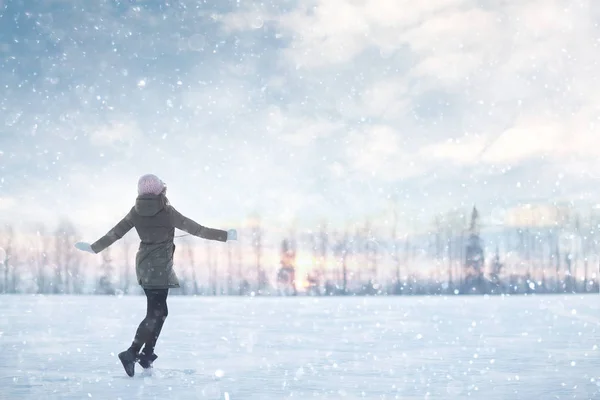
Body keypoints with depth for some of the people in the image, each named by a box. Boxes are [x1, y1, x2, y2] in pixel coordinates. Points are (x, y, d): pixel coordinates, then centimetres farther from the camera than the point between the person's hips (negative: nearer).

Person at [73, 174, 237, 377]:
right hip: (160, 266, -7)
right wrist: (225, 236, -4)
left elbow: (115, 233, 6)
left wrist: (93, 248, 20)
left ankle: (147, 354, 18)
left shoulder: (136, 212, 1)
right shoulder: (167, 211, -14)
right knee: (155, 313, -4)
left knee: (159, 310, 17)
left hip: (144, 265, 7)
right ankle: (132, 352, -16)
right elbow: (196, 229, -11)